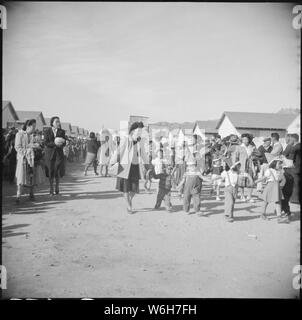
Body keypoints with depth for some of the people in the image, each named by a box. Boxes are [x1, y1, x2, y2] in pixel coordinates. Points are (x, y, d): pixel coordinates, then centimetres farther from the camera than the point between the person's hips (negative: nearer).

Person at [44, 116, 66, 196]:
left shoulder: (61, 131, 7)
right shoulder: (47, 132, 1)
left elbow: (64, 143, 1)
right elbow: (46, 143, -7)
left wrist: (59, 143, -21)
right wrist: (54, 143, -22)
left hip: (59, 153, 1)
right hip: (50, 154, -1)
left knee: (58, 172, -2)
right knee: (50, 172, 1)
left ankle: (57, 188, 16)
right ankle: (51, 190, 11)